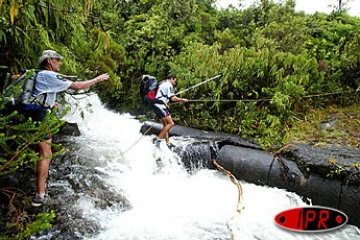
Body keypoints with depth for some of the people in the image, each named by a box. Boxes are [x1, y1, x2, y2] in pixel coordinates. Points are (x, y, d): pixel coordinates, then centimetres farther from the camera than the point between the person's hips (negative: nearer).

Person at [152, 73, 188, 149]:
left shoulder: (163, 84, 23)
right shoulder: (169, 85, -7)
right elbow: (172, 98, -13)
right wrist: (182, 100, -2)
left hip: (156, 105, 11)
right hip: (160, 106, -11)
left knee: (165, 124, 14)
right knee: (171, 123, -11)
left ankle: (168, 142, 17)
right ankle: (157, 139, -11)